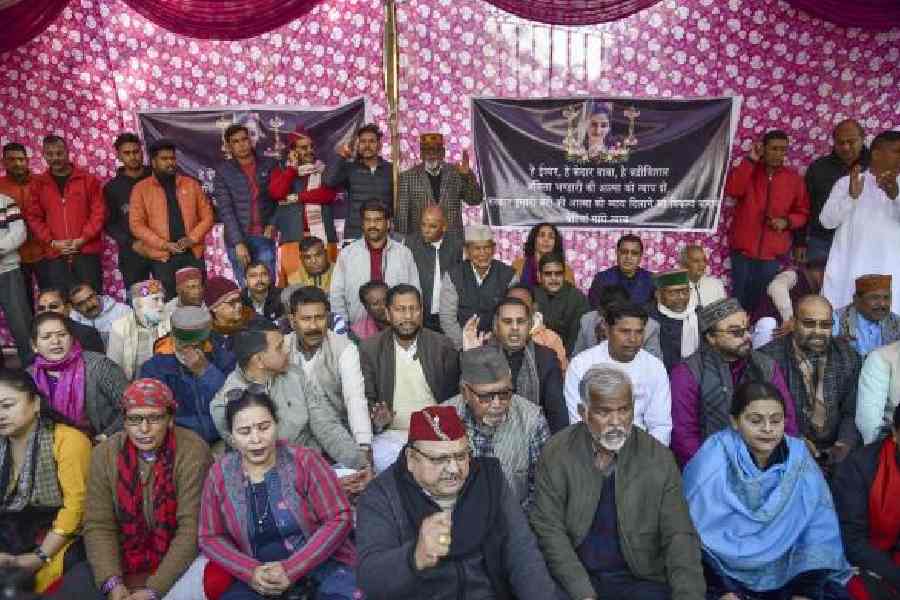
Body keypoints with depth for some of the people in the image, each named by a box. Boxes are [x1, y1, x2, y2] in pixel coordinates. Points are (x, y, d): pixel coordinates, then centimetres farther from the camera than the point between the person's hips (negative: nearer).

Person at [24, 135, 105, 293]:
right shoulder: (37, 184, 10)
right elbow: (33, 217, 7)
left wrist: (83, 239, -9)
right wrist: (51, 242, -6)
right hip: (54, 255, 2)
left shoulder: (88, 179, 5)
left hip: (87, 251, -1)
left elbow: (99, 212, 1)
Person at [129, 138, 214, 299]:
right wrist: (164, 244, -12)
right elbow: (136, 224, -2)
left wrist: (192, 238, -7)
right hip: (163, 258, -2)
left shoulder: (191, 184, 11)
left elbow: (207, 215, 9)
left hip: (193, 254, 2)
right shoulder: (141, 189, 4)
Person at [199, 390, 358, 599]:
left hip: (322, 565, -2)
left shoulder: (304, 461, -9)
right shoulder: (219, 474, 0)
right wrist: (250, 571, -10)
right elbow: (210, 538, 7)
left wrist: (291, 569, -17)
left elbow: (339, 519, -9)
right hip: (259, 577, 2)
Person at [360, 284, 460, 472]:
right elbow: (366, 398, 5)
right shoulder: (370, 348, 5)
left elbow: (454, 394, 9)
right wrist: (377, 419, -16)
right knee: (383, 459, -30)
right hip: (391, 433, 0)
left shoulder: (442, 346, 5)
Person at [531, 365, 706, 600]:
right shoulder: (556, 453, -5)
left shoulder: (659, 458, -3)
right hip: (573, 579, -1)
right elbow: (548, 528, -7)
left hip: (640, 580, 1)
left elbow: (679, 536, -5)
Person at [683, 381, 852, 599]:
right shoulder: (713, 460, -11)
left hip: (789, 573, 3)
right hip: (726, 573, -3)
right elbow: (697, 534, -11)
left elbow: (819, 531, -1)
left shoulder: (798, 458, -2)